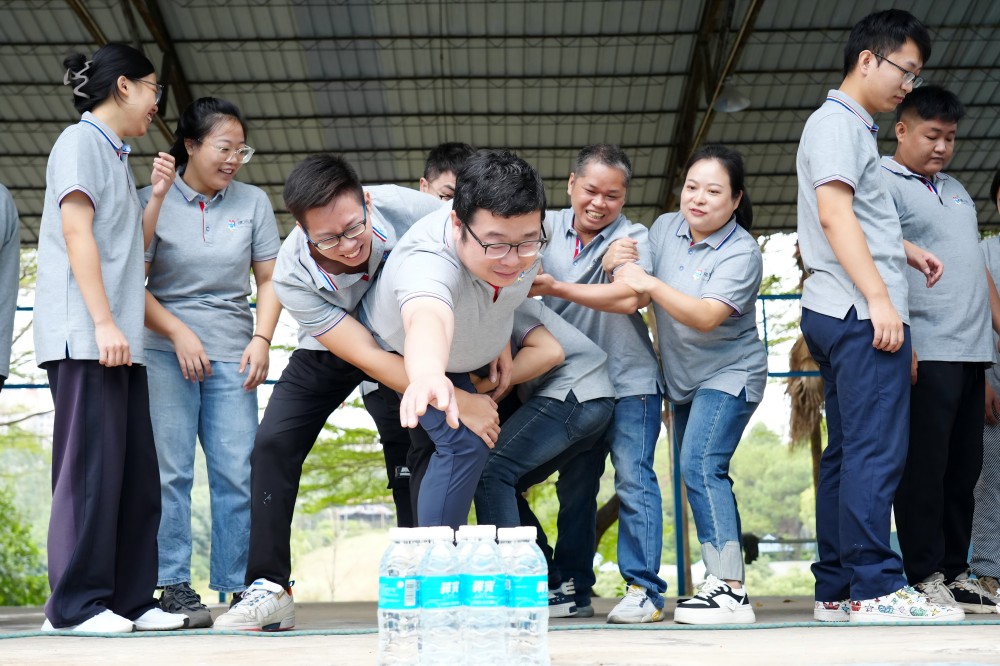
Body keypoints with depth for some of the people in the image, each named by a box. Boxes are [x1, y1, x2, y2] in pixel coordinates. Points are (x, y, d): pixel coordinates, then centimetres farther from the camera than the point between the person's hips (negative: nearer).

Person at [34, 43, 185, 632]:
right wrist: (103, 322, -19)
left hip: (121, 340, 9)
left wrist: (157, 196, 14)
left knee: (137, 473, 5)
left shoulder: (117, 157, 23)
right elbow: (77, 233, -12)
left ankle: (131, 599, 8)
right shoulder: (81, 142, -2)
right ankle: (76, 603, -6)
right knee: (92, 467, -10)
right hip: (84, 338, -9)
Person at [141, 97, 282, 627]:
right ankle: (174, 586, -1)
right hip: (165, 351, -2)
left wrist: (261, 340, -3)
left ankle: (237, 588, 4)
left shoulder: (253, 202, 9)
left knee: (238, 473, -2)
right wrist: (179, 334, -12)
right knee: (170, 469, -6)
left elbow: (269, 280, 11)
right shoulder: (153, 201, 1)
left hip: (232, 357, 2)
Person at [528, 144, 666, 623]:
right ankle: (574, 592, 18)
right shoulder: (549, 227, 6)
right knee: (574, 485, 10)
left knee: (633, 479, -9)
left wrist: (556, 288, -20)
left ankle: (644, 590, -5)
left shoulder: (632, 237, -5)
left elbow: (630, 298, -21)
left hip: (629, 380, -4)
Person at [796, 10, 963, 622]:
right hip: (860, 313, -10)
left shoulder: (855, 128, 24)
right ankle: (875, 588, -11)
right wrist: (879, 297, -22)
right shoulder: (836, 122, -7)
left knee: (848, 453, 9)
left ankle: (837, 589, 11)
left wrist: (907, 250, 23)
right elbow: (835, 214, -18)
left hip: (845, 315, 10)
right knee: (876, 452, -11)